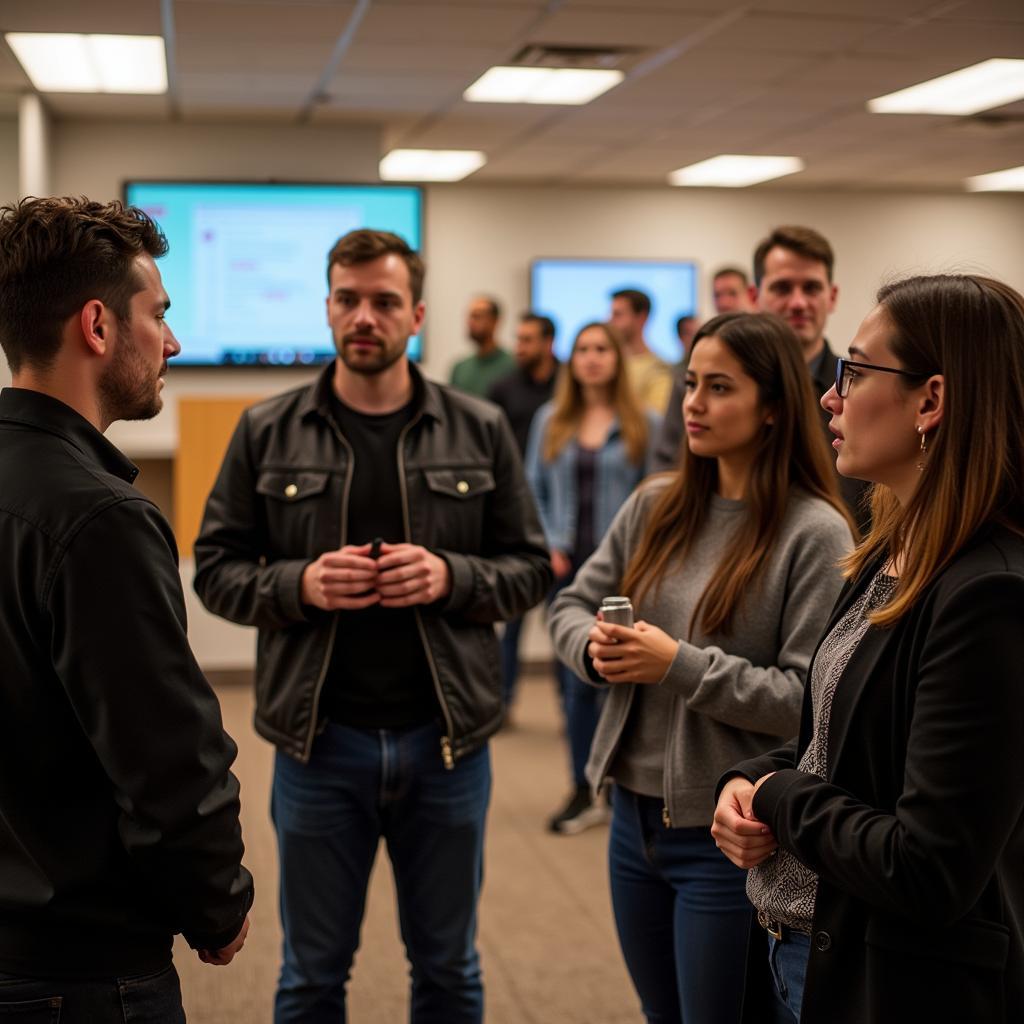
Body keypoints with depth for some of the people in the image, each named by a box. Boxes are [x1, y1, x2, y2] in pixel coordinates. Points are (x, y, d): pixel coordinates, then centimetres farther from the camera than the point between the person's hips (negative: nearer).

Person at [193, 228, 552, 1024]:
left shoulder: (481, 431, 1)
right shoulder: (268, 433, 0)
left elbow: (532, 568, 3)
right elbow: (217, 570, 3)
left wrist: (449, 577, -15)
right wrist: (300, 585, -16)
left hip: (447, 740, 1)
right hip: (318, 741, 0)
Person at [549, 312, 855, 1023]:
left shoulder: (814, 532, -15)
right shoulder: (655, 507, 3)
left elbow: (811, 699, -19)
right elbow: (572, 608, 11)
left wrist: (682, 665, -23)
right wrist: (595, 647, -10)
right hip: (635, 812, 6)